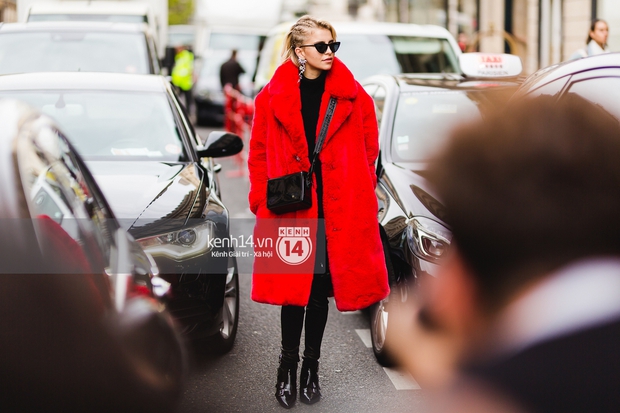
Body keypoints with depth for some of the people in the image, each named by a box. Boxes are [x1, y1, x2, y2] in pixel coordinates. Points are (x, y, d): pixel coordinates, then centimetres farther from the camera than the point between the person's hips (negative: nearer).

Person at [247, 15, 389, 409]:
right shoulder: (273, 97, 1)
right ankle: (288, 366, 17)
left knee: (321, 288, 9)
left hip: (337, 210, 1)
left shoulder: (353, 97, 3)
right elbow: (259, 152, 6)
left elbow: (368, 151, 8)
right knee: (294, 287, 2)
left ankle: (311, 366, 22)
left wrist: (358, 197, 2)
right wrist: (264, 200, 0)